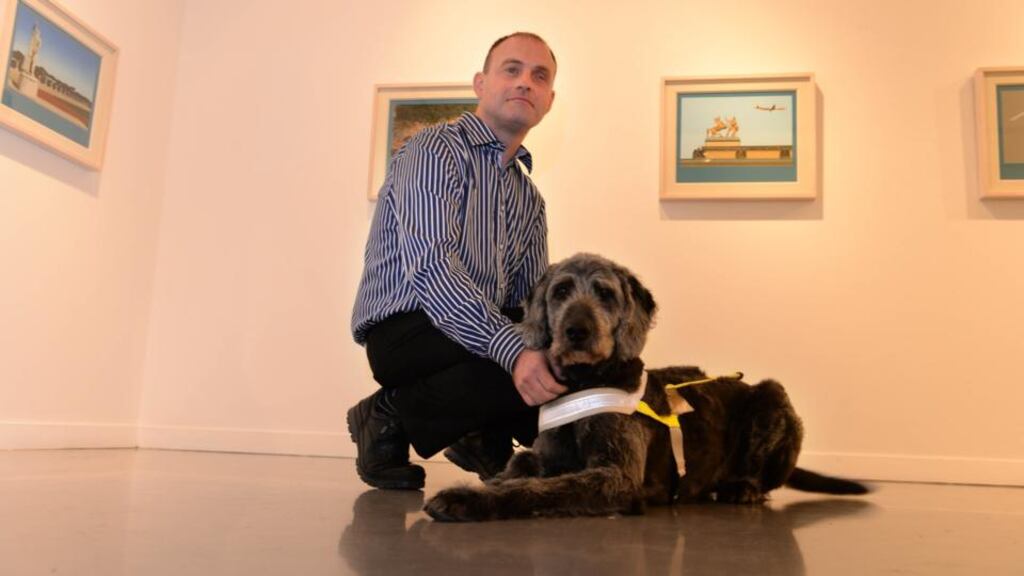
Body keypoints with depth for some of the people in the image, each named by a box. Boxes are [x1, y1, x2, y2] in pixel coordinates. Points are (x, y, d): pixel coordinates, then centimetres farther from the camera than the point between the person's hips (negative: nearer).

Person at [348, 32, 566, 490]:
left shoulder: (529, 197, 17)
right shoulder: (434, 150, -8)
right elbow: (429, 264, -24)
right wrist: (514, 349, -37)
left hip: (485, 334, 7)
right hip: (407, 330, -7)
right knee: (542, 373, -31)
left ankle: (483, 432, 9)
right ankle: (392, 416, -9)